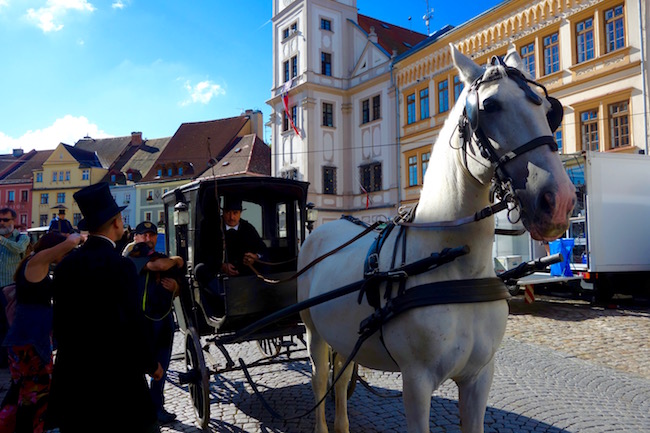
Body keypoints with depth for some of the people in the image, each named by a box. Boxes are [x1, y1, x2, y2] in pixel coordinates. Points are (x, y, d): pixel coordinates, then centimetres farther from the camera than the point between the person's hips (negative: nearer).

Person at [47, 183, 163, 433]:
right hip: (115, 371, -6)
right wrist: (151, 364, -4)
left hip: (72, 371, 7)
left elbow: (60, 318, 9)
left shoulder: (65, 264, 2)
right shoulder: (120, 265, -18)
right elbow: (132, 322, -17)